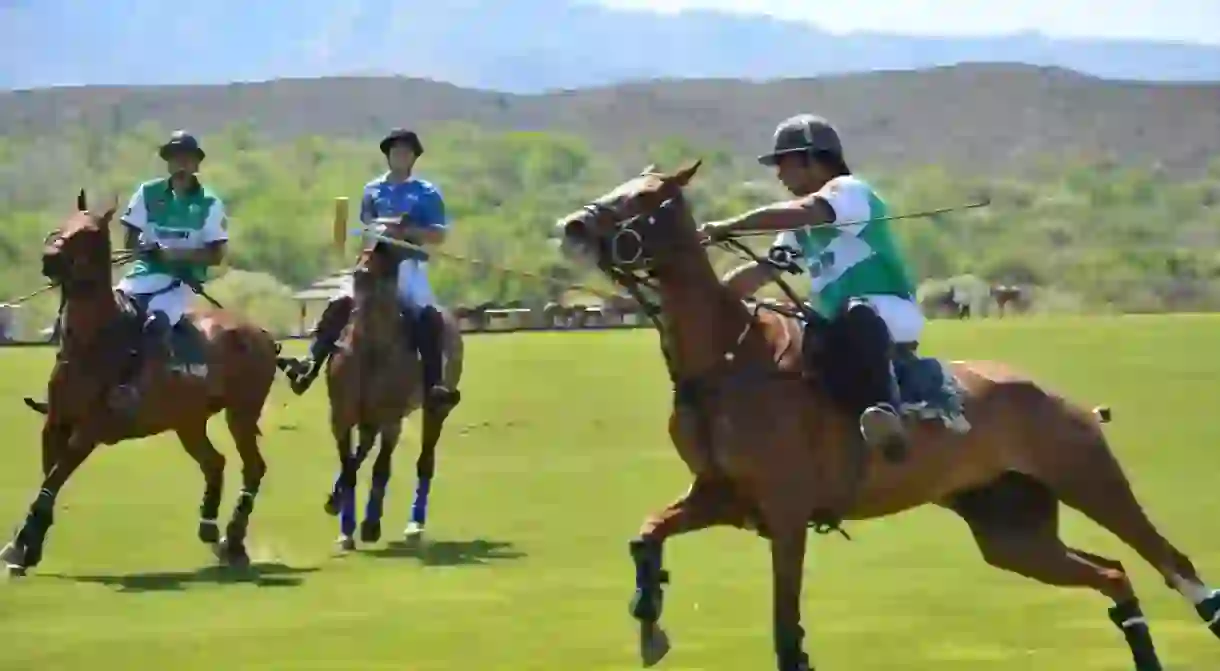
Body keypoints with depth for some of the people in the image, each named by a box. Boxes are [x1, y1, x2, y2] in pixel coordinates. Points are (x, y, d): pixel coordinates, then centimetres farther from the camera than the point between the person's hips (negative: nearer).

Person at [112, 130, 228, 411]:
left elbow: (216, 255, -4)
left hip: (183, 280, -4)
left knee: (155, 321, -32)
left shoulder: (209, 203, -1)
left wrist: (179, 254, -16)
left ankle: (132, 385, -35)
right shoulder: (148, 193, 5)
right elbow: (131, 240, 8)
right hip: (146, 273, 4)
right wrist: (148, 249, -12)